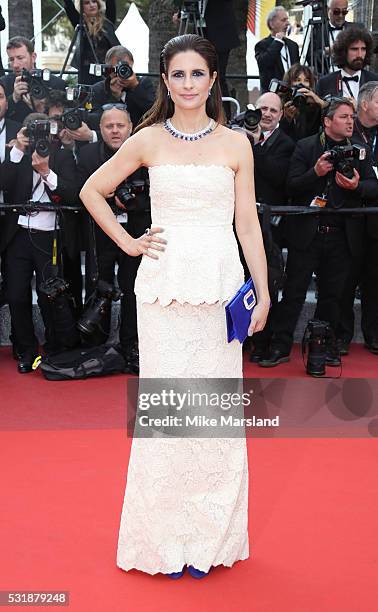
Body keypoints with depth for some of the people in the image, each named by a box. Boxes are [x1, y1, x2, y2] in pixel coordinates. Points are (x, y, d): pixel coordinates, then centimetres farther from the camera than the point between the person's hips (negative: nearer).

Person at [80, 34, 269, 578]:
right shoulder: (148, 141, 5)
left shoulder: (236, 144, 6)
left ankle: (212, 534, 22)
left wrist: (263, 291, 1)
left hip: (220, 283, 1)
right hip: (164, 283, 0)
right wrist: (128, 243, 5)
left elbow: (248, 222, 6)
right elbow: (92, 191, 14)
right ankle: (166, 537, 19)